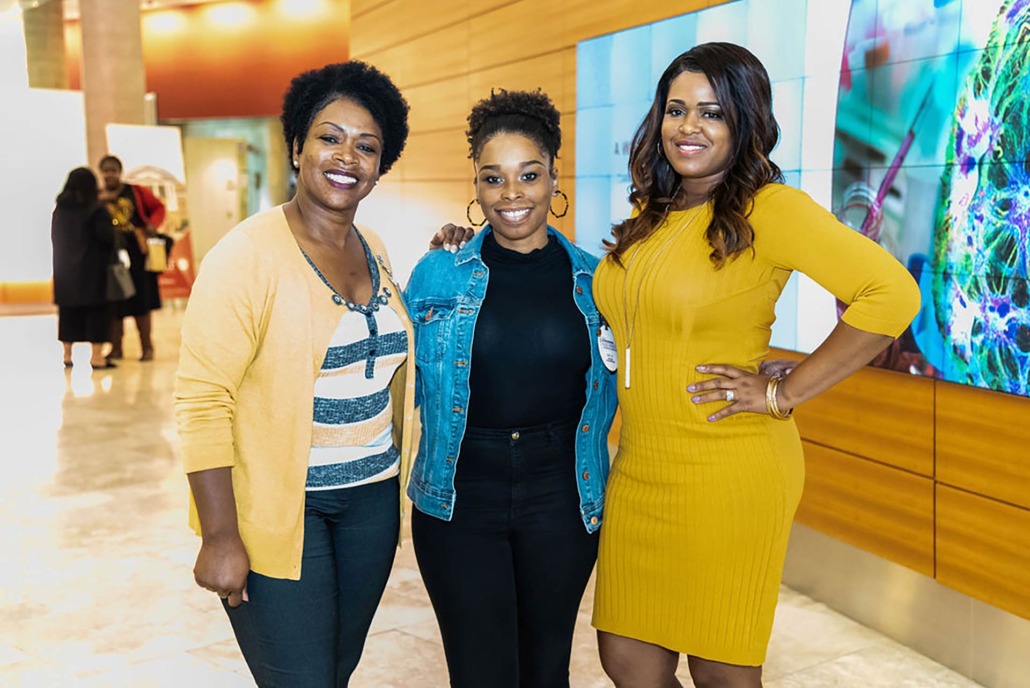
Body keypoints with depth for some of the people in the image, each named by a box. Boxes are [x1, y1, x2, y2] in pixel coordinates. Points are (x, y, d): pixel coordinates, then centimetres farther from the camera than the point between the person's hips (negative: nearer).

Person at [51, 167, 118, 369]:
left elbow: (55, 237, 11)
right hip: (92, 268, -6)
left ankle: (67, 354, 18)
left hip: (65, 269, 6)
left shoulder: (60, 210, 6)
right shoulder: (95, 211, -12)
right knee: (96, 311, -1)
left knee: (68, 310, 13)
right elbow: (107, 237, -17)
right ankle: (96, 355, -3)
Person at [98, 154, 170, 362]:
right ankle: (116, 348, 13)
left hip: (137, 253, -1)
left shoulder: (136, 192, 6)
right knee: (113, 304, 3)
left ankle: (147, 347, 8)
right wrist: (100, 202, -19)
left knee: (142, 302, 1)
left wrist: (153, 224, -6)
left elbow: (159, 207, 12)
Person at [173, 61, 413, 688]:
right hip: (275, 507, -6)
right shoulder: (250, 253, -13)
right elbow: (202, 399, -16)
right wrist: (219, 537, -18)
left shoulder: (374, 253, 7)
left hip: (371, 499, 6)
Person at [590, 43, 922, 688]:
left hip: (727, 472, -6)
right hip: (637, 467, 6)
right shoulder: (650, 212, 10)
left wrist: (784, 393, -16)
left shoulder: (768, 209, -12)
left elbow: (892, 293, -21)